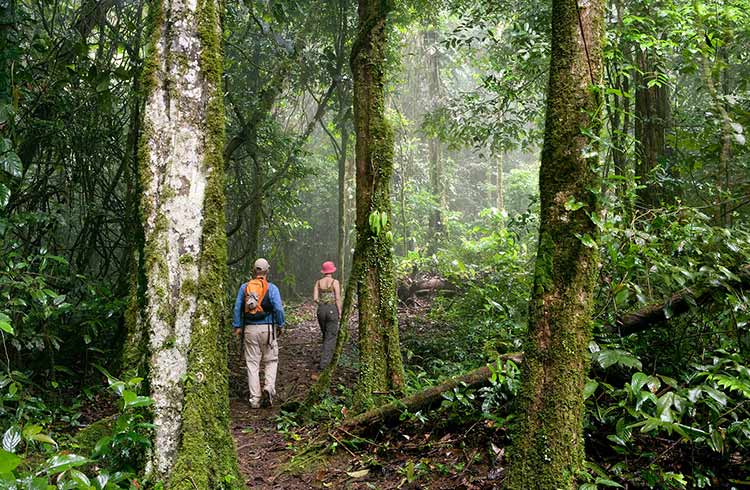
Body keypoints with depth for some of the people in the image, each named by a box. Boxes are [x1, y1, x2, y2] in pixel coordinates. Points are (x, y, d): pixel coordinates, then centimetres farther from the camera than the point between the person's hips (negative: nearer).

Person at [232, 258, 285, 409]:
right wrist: (281, 325, 2)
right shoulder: (271, 288, -5)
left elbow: (237, 308, 2)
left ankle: (255, 399, 7)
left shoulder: (244, 287, 4)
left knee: (252, 364, 7)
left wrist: (237, 326, 8)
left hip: (249, 329, 2)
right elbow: (278, 308, -11)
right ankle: (269, 388, -7)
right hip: (267, 328, -2)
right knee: (271, 361, 13)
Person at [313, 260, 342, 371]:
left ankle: (326, 358, 27)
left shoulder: (318, 282, 4)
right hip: (332, 310, -4)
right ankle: (323, 363, -9)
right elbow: (338, 299, -11)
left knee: (325, 334, 22)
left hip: (321, 310, 4)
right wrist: (340, 312, -4)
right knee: (331, 337, 0)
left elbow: (315, 298, -1)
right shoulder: (335, 282, -7)